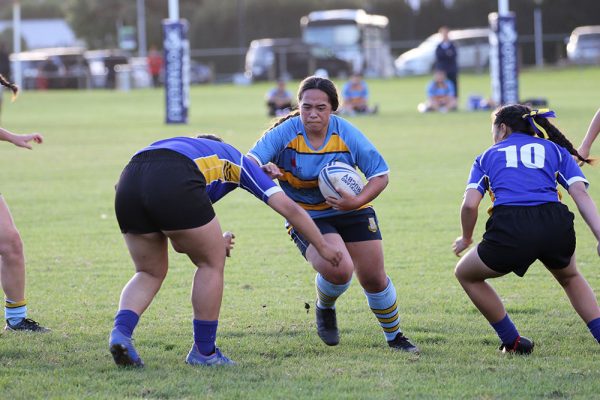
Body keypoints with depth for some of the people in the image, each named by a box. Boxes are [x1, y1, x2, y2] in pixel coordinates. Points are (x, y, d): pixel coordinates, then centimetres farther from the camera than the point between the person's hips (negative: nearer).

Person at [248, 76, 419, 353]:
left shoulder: (347, 134, -13)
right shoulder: (285, 133, -17)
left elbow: (380, 175, -8)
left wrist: (358, 201, -26)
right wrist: (264, 170, -48)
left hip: (351, 212, 2)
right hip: (306, 216, -2)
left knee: (374, 278, 3)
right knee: (338, 269, -28)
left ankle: (394, 336, 30)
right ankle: (324, 309, 8)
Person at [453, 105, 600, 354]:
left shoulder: (488, 156, 24)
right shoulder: (555, 150, 24)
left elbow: (470, 204, 9)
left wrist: (466, 238, 27)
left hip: (509, 230, -2)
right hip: (557, 226, 2)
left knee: (466, 275, 28)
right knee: (570, 277, 36)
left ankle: (512, 342, 28)